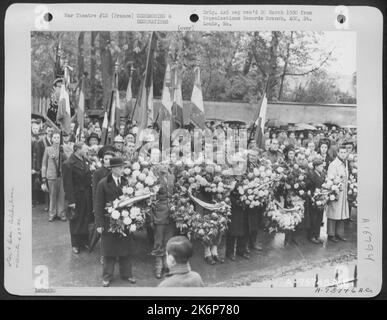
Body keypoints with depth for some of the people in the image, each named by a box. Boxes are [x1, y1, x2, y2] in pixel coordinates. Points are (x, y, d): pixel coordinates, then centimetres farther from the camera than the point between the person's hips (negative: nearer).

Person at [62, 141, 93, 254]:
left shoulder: (85, 160, 5)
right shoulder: (68, 164, -16)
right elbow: (67, 184, -17)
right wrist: (71, 201, -18)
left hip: (87, 196, 6)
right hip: (77, 196, -6)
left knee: (87, 219, 14)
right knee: (76, 221, 8)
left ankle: (85, 241, 29)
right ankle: (75, 244, 22)